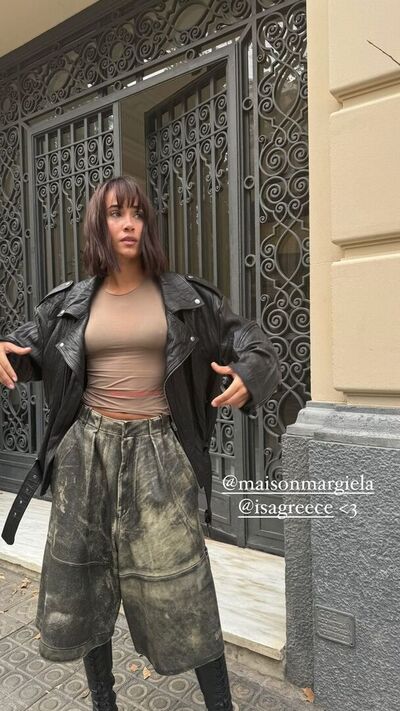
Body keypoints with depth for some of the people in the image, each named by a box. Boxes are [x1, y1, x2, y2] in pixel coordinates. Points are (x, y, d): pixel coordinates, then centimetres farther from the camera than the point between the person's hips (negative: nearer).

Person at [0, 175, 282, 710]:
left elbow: (252, 342, 4)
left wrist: (247, 375, -18)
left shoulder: (185, 297, 0)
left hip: (158, 452, -2)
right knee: (85, 577, 14)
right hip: (88, 451, 3)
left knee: (180, 584, 3)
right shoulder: (70, 303, 5)